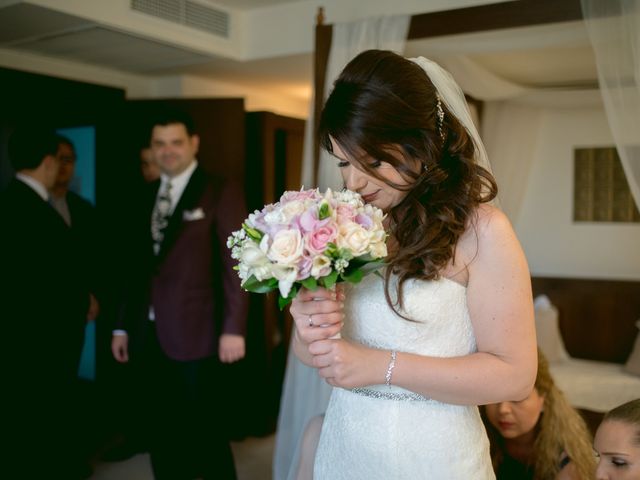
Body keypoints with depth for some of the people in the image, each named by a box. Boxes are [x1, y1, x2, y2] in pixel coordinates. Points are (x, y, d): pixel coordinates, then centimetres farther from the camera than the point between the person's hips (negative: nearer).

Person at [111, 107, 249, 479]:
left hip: (196, 335, -6)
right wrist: (125, 325, 12)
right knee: (162, 435, 15)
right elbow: (140, 266, 14)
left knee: (207, 435, 6)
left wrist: (233, 328, -14)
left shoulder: (221, 193, -5)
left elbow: (236, 263, -10)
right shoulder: (147, 196, 14)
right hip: (150, 335, 6)